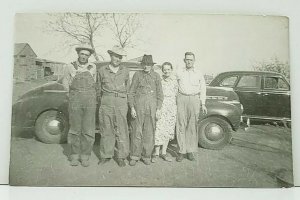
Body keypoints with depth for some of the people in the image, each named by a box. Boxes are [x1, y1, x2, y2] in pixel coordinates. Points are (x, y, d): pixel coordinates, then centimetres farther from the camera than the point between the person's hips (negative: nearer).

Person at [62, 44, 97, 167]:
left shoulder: (93, 67, 7)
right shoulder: (70, 67, 3)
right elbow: (65, 83, 15)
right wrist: (73, 94, 12)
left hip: (90, 102, 1)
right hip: (75, 101, -1)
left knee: (88, 130, 0)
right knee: (75, 129, 5)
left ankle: (85, 156, 12)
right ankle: (74, 155, 18)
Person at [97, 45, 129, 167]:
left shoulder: (125, 71, 9)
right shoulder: (102, 70, 7)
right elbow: (99, 88, 16)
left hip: (121, 103, 0)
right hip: (106, 102, 0)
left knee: (121, 130, -1)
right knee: (106, 130, 4)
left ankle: (121, 157, 9)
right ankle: (106, 155, 16)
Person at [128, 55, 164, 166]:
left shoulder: (156, 76, 8)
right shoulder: (137, 75, 5)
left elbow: (160, 94, 9)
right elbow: (131, 92, 4)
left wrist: (158, 109, 2)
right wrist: (132, 108, -4)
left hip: (152, 107, 1)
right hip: (139, 105, -1)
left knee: (149, 132, 4)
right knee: (137, 131, 1)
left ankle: (146, 156, 16)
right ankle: (135, 156, 12)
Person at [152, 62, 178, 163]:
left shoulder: (175, 80, 7)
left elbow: (176, 94, 12)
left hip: (172, 106, 3)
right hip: (160, 105, -3)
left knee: (168, 130, 7)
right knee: (159, 129, -7)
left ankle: (164, 152, 18)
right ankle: (156, 153, 4)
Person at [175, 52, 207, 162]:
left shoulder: (199, 73, 9)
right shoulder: (179, 73, 10)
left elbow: (203, 89, 10)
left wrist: (203, 104, 3)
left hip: (194, 99, 0)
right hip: (181, 99, 0)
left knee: (192, 126, 2)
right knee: (181, 125, -4)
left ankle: (190, 151, 12)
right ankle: (181, 151, 2)